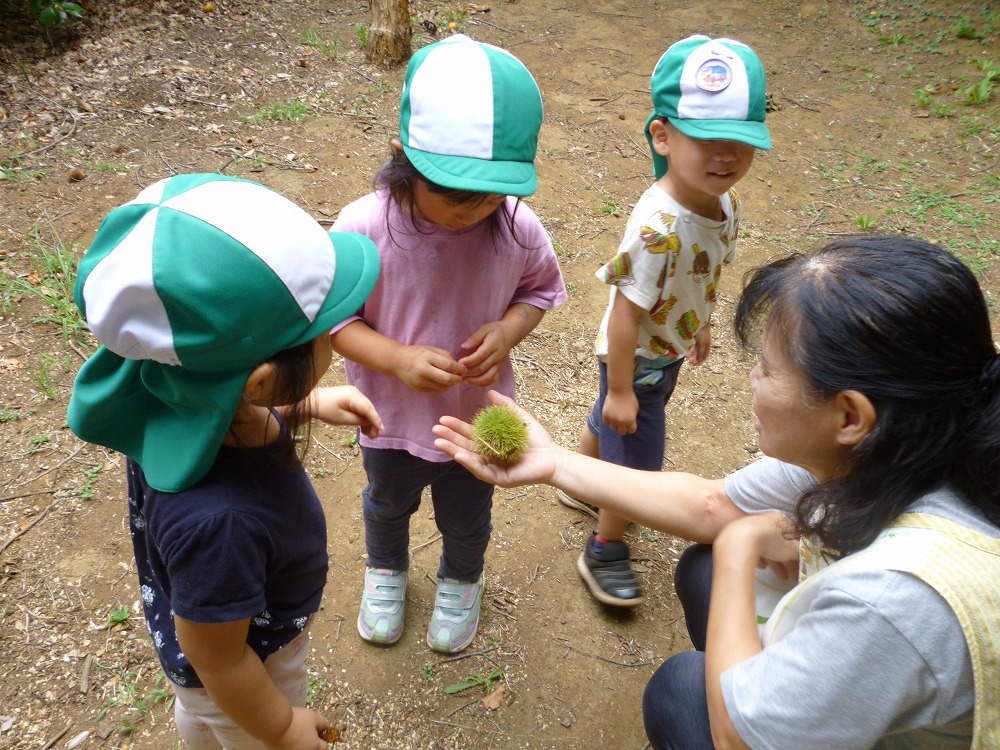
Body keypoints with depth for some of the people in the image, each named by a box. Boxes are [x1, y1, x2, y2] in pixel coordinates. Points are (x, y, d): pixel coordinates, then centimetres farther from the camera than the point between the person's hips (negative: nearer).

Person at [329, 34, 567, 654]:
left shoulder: (518, 230, -24)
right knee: (388, 505, 30)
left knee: (467, 517, 27)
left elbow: (541, 288, -5)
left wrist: (507, 331, -25)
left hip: (479, 417, 1)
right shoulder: (364, 229, -29)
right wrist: (398, 359, -33)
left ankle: (461, 582, 62)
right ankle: (386, 571, 64)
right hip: (392, 418, 0)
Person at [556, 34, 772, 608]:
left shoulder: (725, 203, -12)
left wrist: (701, 324, 20)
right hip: (637, 360, -8)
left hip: (667, 351, 8)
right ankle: (605, 555, 32)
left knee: (608, 423, 31)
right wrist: (621, 388, -23)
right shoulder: (659, 227, -38)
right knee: (639, 462, 7)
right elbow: (626, 310, -31)